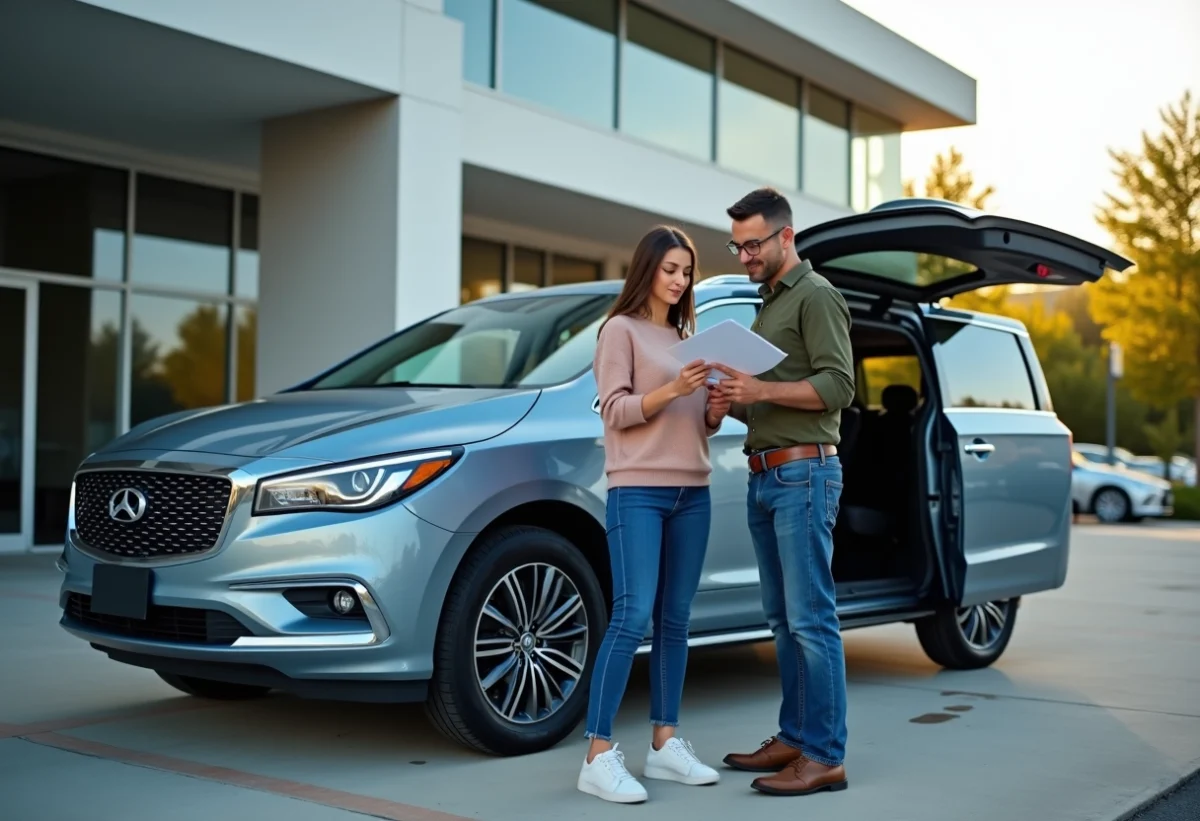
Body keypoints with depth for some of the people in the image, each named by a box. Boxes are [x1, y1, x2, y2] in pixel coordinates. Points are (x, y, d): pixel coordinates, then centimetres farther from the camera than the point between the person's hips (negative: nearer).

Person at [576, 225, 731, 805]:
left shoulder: (686, 337, 19)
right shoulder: (620, 329, 0)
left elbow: (699, 426, 18)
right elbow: (615, 411, -9)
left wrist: (717, 409, -3)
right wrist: (672, 390, -21)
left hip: (693, 493, 7)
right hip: (638, 491, -7)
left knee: (674, 620, 7)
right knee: (632, 617, -13)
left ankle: (665, 742, 14)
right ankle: (599, 756, -10)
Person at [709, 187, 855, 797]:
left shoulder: (815, 295, -5)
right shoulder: (768, 305, 23)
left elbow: (838, 385, -15)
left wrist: (761, 390, -20)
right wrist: (732, 400, 8)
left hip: (803, 473, -9)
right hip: (764, 477, 10)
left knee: (811, 620, -9)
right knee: (782, 620, 11)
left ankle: (825, 757, -5)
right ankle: (793, 738, 18)